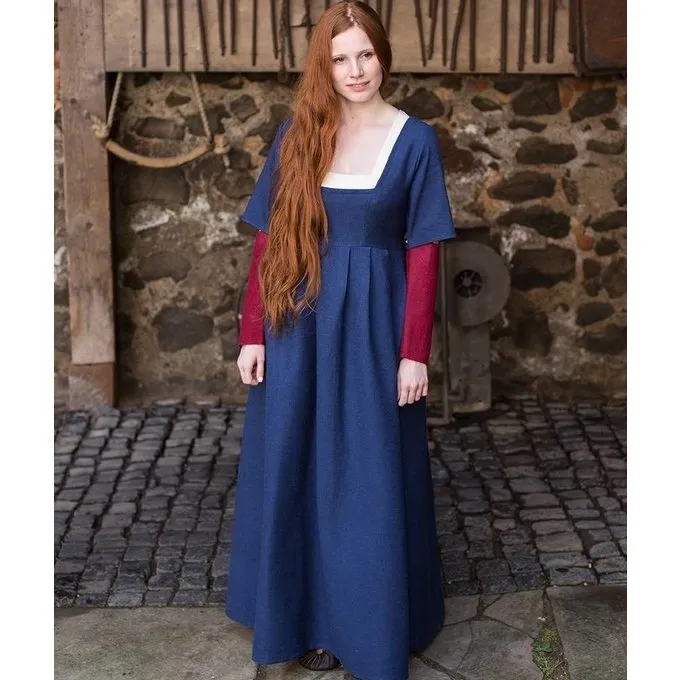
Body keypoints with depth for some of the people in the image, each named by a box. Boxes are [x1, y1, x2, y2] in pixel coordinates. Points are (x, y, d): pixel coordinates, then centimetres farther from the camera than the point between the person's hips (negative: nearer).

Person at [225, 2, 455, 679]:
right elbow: (267, 241, 4)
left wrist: (414, 352, -8)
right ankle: (311, 616, 28)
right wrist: (252, 334, -1)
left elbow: (423, 253, -4)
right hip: (300, 326, 2)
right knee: (300, 470, 10)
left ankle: (371, 625, 25)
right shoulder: (298, 135, 3)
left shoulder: (414, 139, -2)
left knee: (369, 480, 6)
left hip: (373, 326, -2)